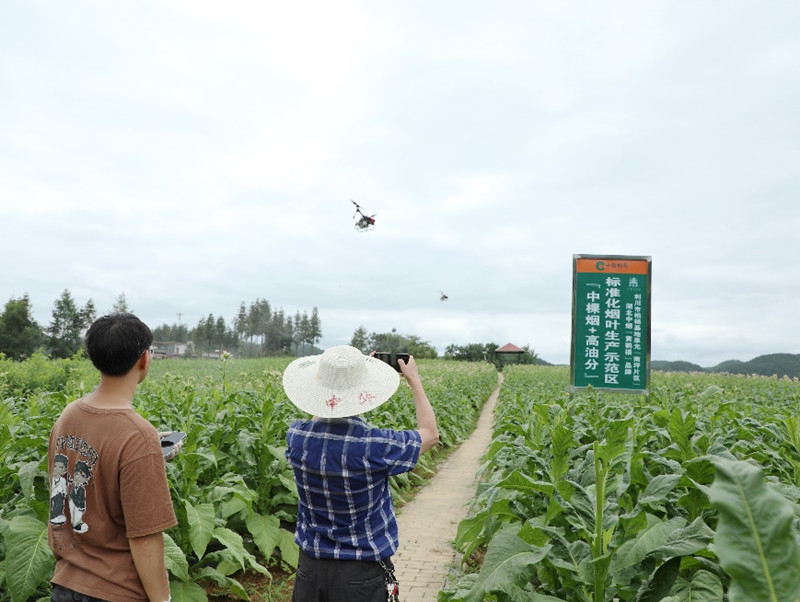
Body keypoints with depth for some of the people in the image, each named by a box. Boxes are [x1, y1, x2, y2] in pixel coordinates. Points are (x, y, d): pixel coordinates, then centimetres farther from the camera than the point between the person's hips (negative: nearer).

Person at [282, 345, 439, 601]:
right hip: (362, 572, -3)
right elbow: (430, 434, -4)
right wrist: (414, 380, 6)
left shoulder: (296, 436, -14)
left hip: (310, 569, 4)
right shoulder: (376, 446, -25)